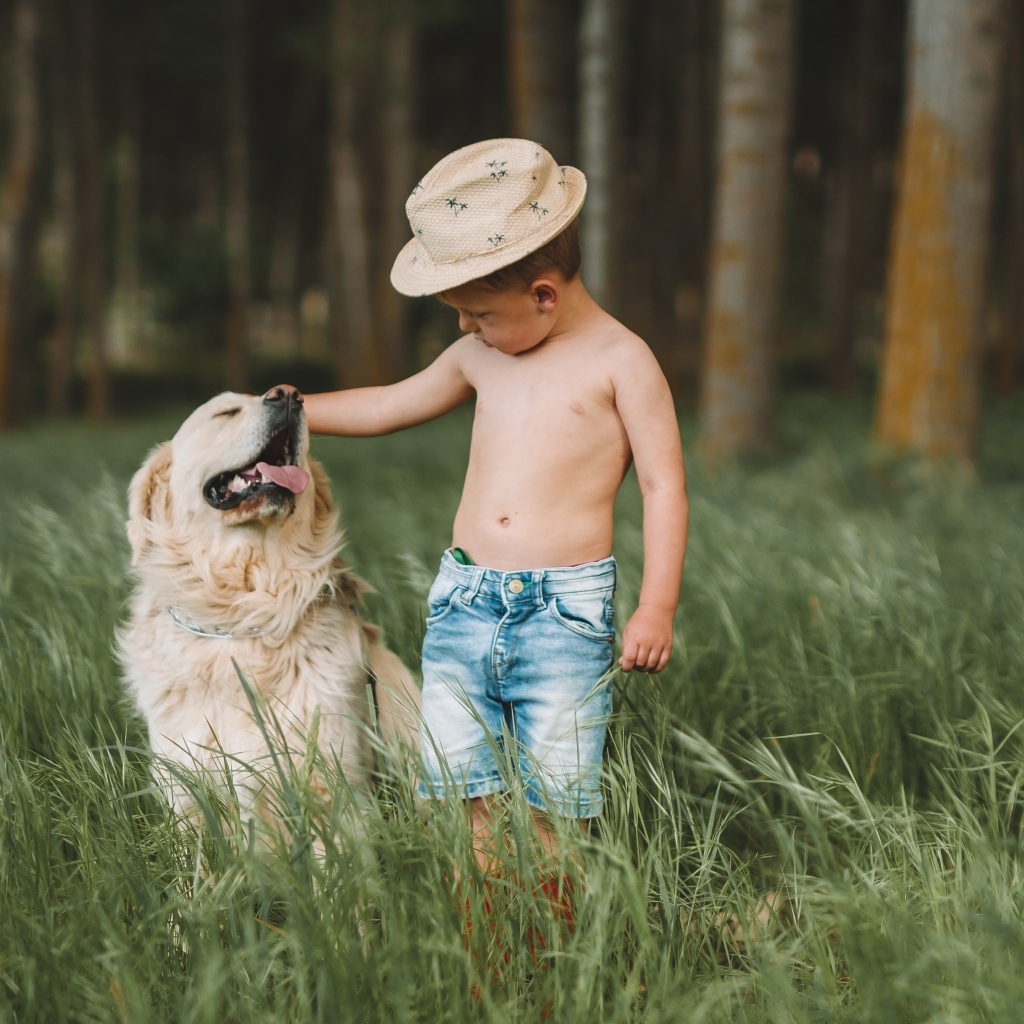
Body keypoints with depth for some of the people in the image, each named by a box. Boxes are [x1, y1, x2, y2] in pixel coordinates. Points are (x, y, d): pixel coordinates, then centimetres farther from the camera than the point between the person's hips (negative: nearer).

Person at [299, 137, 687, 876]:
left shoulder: (620, 360, -3)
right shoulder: (480, 359, 13)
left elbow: (664, 488, -5)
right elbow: (391, 406, 30)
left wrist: (657, 607, -12)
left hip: (565, 610, -5)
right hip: (463, 600, 5)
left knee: (553, 806, -4)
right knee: (462, 786, 3)